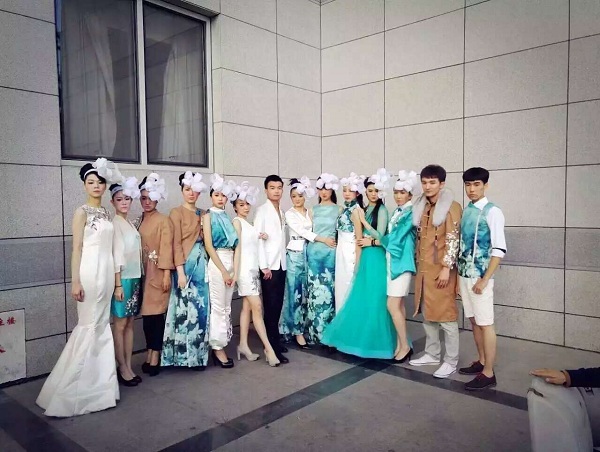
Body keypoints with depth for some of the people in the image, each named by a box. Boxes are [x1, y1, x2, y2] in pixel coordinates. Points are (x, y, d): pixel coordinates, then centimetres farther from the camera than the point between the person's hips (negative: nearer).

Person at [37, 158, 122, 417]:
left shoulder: (106, 214, 14)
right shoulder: (82, 212, -4)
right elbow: (76, 248, -9)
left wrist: (117, 282, 12)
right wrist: (75, 281, -16)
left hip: (107, 274, 6)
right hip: (90, 273, -6)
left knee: (102, 327, 9)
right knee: (89, 327, -5)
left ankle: (96, 384, 19)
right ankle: (71, 389, 6)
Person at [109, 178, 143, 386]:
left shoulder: (131, 224, 14)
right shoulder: (113, 224, -9)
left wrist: (138, 279, 9)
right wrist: (117, 282, -17)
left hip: (135, 278, 8)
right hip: (122, 278, -7)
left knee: (130, 323, 11)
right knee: (120, 324, 2)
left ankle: (129, 366, 19)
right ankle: (122, 368, 11)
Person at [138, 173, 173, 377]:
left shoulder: (163, 220, -6)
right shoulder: (139, 220, 12)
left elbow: (166, 248, -10)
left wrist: (166, 274, -14)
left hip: (157, 272, -6)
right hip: (142, 271, 6)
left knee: (155, 313, -2)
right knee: (146, 313, 9)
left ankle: (155, 357, 7)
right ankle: (149, 354, 20)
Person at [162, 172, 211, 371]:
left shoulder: (202, 214, 15)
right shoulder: (176, 212, -2)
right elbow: (176, 243, -9)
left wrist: (204, 263, 5)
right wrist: (180, 271, -15)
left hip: (201, 263, 6)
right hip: (186, 264, -6)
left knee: (201, 307, 7)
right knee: (186, 306, -4)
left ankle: (198, 352, 16)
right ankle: (185, 354, 7)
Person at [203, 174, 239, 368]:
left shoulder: (229, 217, 13)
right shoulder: (208, 216, -1)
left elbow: (237, 245, 6)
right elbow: (208, 246, -10)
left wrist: (235, 271, -4)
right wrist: (223, 271, -13)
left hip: (230, 262, 6)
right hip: (216, 263, -6)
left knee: (227, 306, 9)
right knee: (218, 306, -2)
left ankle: (221, 345, 18)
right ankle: (217, 347, 7)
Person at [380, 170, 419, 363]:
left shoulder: (411, 213, -10)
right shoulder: (396, 212, 15)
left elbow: (395, 237, -14)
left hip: (402, 261, -8)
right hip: (392, 260, 8)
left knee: (392, 305, -8)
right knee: (398, 304, 11)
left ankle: (405, 346, 5)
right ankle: (400, 344, 18)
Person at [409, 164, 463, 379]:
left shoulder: (451, 207, -9)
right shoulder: (421, 207, 13)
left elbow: (453, 239, -14)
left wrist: (446, 268, -19)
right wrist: (418, 264, 16)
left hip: (440, 269, -7)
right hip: (424, 268, 7)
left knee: (445, 315, -1)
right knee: (427, 314, 14)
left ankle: (451, 361, 9)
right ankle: (432, 354, 27)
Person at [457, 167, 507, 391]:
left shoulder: (492, 212, -10)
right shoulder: (466, 212, 10)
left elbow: (499, 249, -14)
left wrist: (484, 279, -16)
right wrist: (458, 275, 12)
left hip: (480, 276, -7)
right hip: (464, 275, 7)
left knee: (485, 323, 0)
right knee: (474, 321, 15)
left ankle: (488, 373, 8)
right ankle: (481, 361, 29)